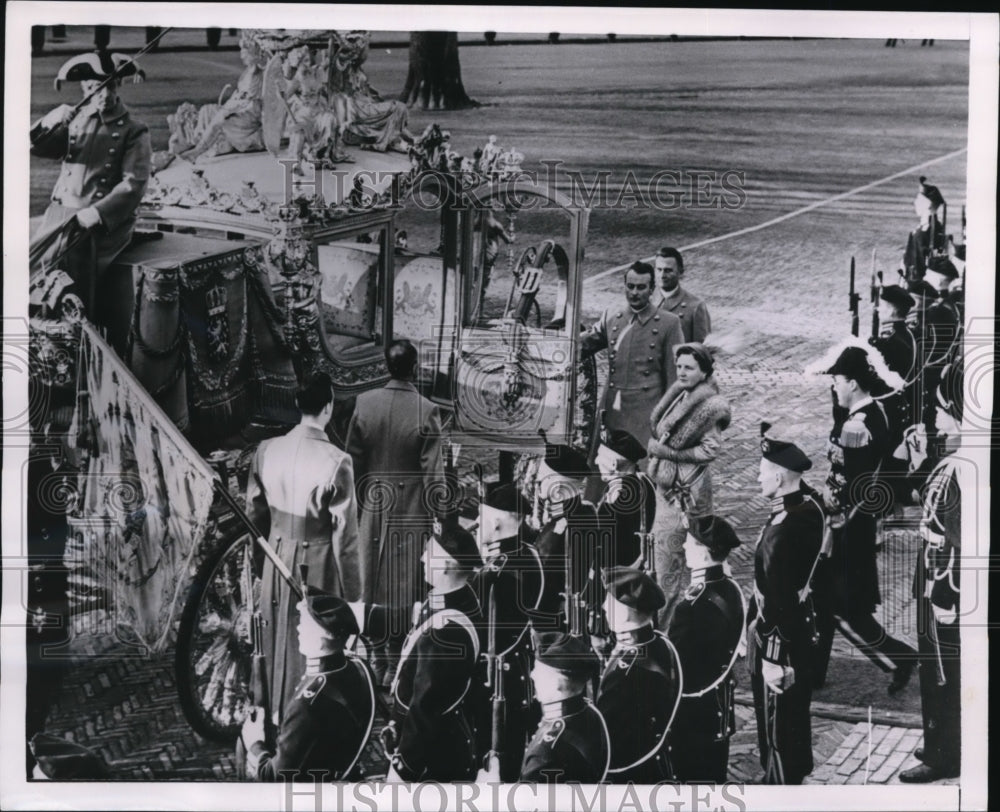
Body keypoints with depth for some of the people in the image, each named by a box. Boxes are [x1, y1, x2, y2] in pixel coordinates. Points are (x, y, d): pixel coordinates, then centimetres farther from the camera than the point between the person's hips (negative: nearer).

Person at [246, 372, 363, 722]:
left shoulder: (266, 450, -6)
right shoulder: (335, 462, -22)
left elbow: (254, 511, 5)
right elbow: (345, 534, -18)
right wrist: (353, 590, -9)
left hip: (277, 557, 5)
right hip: (317, 562, -5)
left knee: (279, 637, 21)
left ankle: (278, 715, 38)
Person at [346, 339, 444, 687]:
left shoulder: (364, 403, -5)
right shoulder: (426, 411, -14)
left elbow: (353, 457, 1)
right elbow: (432, 471, -12)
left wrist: (357, 498, 13)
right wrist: (434, 514, -3)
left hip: (373, 504, 3)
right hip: (409, 509, -3)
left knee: (375, 581, 13)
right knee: (401, 585, 5)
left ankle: (378, 658, 22)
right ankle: (394, 663, 11)